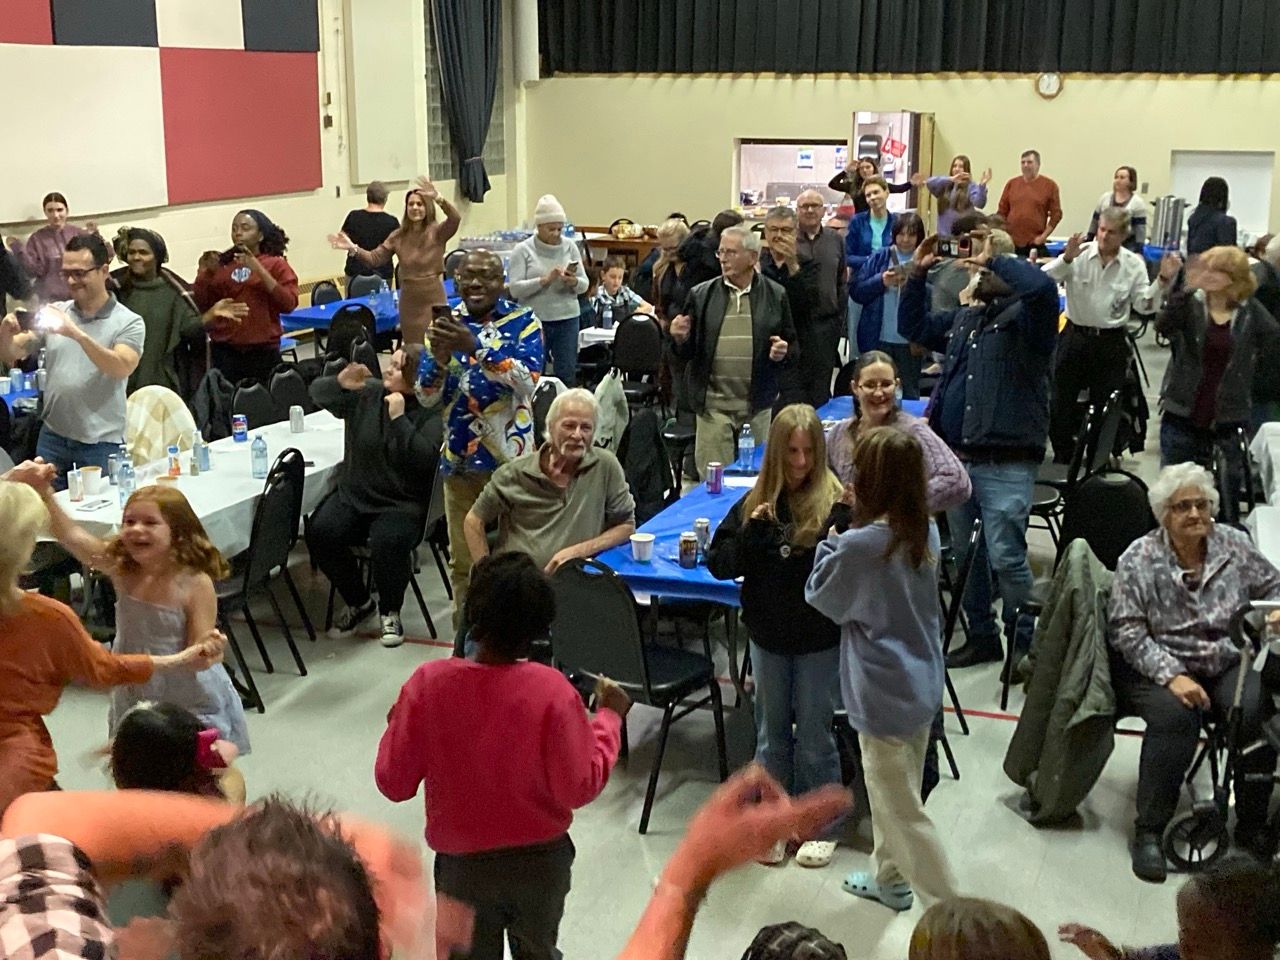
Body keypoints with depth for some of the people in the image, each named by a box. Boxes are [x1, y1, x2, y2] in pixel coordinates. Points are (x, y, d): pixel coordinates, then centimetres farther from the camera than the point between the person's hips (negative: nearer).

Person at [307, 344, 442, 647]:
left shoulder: (430, 413, -8)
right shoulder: (367, 393, 5)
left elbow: (425, 459, -23)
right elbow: (317, 391, 11)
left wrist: (398, 418, -23)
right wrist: (340, 383, -10)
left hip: (403, 504, -5)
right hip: (354, 495, 5)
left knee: (388, 542, -34)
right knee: (319, 532, -21)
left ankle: (390, 611, -2)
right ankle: (358, 602, 5)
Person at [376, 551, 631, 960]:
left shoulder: (428, 682, -19)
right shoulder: (551, 690, -23)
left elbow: (393, 783, -11)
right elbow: (580, 788, -17)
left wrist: (398, 723, 7)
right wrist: (609, 718, -4)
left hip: (462, 863, 1)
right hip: (541, 860, 0)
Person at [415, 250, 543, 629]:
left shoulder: (523, 322, -5)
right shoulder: (445, 324, 5)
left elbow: (528, 381, -21)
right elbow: (426, 399, 1)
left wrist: (475, 347, -31)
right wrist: (439, 359, -19)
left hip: (509, 458, -3)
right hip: (459, 459, 3)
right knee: (463, 561, 12)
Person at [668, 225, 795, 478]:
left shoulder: (776, 296, 4)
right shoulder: (701, 295, 5)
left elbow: (793, 345, 10)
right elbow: (685, 354, 7)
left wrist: (783, 353, -12)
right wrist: (680, 339, -14)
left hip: (758, 403, 0)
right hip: (713, 403, 0)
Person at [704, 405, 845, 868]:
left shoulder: (834, 502, -13)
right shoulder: (754, 503, -3)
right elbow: (718, 564, -4)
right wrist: (752, 532, -19)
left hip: (819, 638, -3)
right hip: (768, 634, 4)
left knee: (815, 735, 10)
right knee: (772, 733, 17)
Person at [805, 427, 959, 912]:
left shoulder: (860, 545, -26)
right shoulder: (925, 531, -3)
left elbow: (820, 595, -8)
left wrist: (831, 542, 5)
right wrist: (862, 518, 4)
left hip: (885, 693, -8)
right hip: (922, 683, 8)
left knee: (902, 808, 4)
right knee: (892, 787, 26)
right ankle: (889, 877, 43)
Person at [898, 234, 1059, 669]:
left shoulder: (1024, 317, -6)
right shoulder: (963, 319, 18)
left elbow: (1043, 287, -28)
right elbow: (913, 326, 31)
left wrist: (995, 260, -15)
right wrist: (918, 274, 18)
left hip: (1005, 465, -9)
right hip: (956, 457, 9)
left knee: (1006, 556, -8)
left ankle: (1026, 642, 7)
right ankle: (981, 635, 28)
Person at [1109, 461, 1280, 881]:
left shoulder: (1234, 545, 4)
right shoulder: (1138, 559, -6)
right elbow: (1127, 631, -12)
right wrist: (1172, 676, -22)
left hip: (1228, 663, 3)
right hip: (1159, 667, -3)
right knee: (1175, 715, -32)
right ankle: (1149, 831, -20)